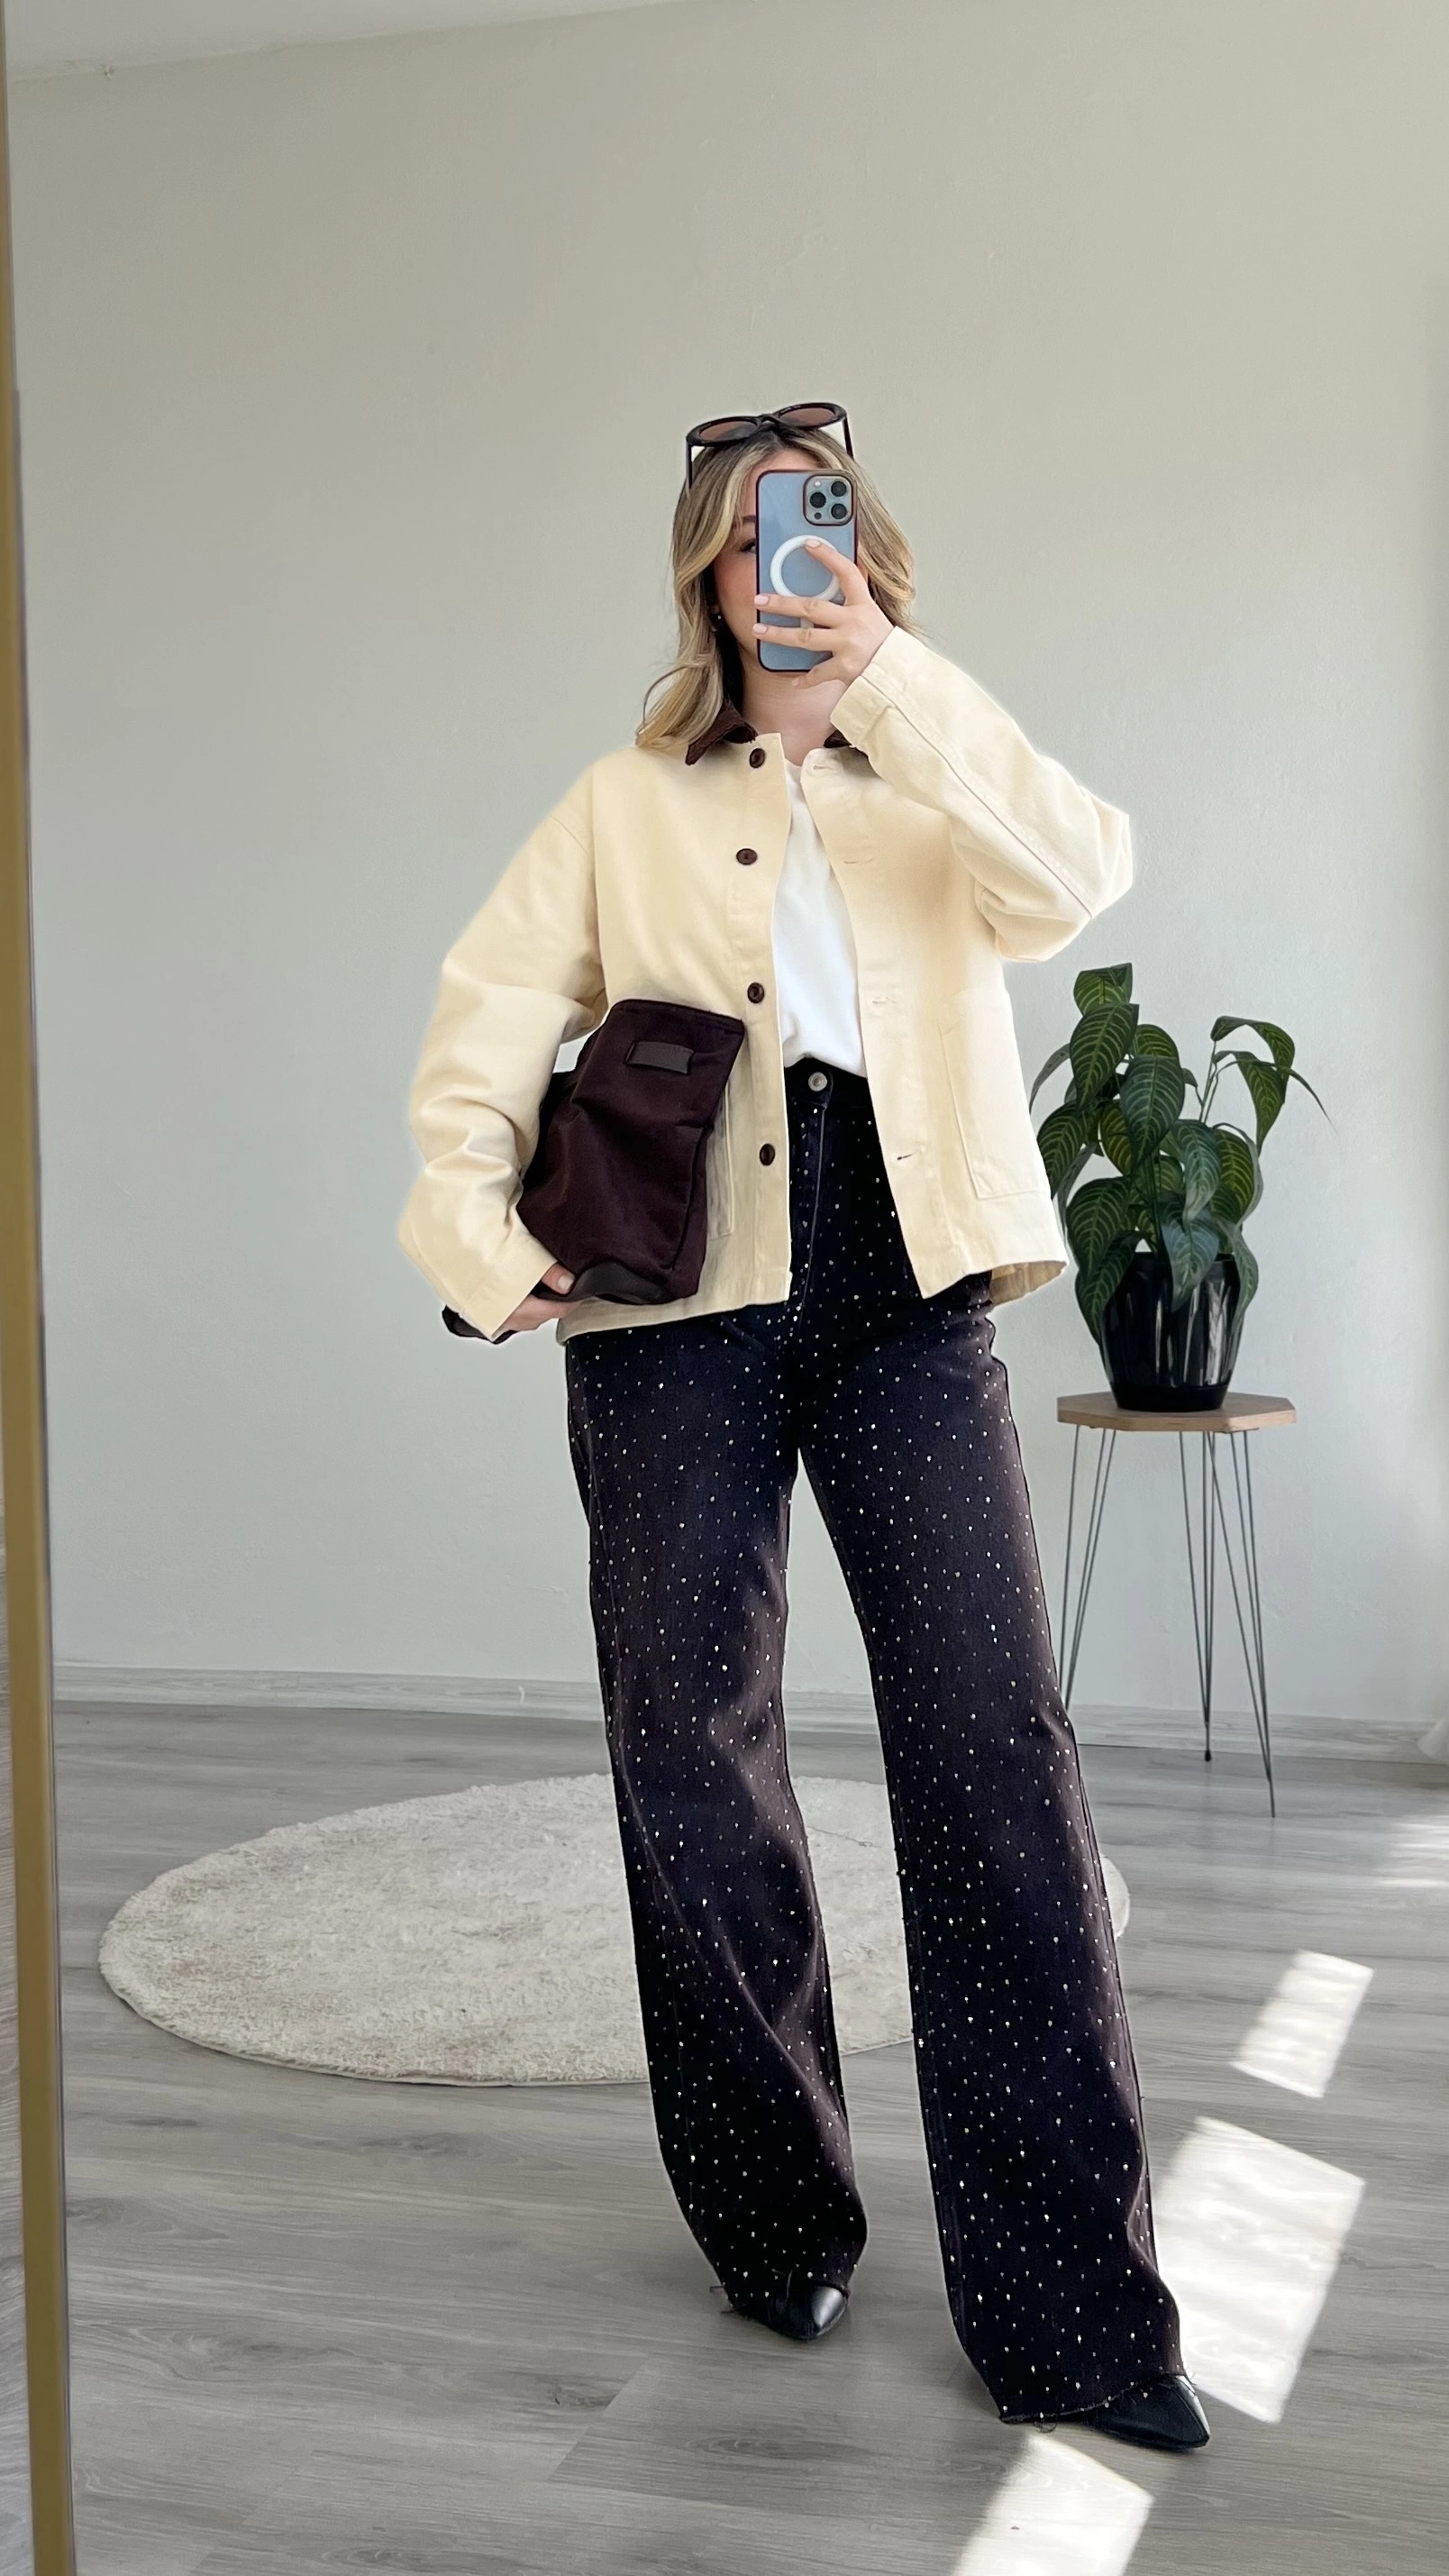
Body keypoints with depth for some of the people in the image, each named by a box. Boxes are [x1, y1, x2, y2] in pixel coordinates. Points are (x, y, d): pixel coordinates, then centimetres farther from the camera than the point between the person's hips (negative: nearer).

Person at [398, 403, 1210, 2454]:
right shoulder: (627, 809, 17)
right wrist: (475, 1226, -9)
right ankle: (775, 2219, 21)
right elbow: (489, 1015, 7)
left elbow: (1075, 880, -5)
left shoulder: (936, 795, 17)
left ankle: (1067, 2302, -2)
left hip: (905, 1289, 0)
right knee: (695, 1757, 3)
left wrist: (891, 675, -10)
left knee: (997, 1742, -8)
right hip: (681, 1301, 1)